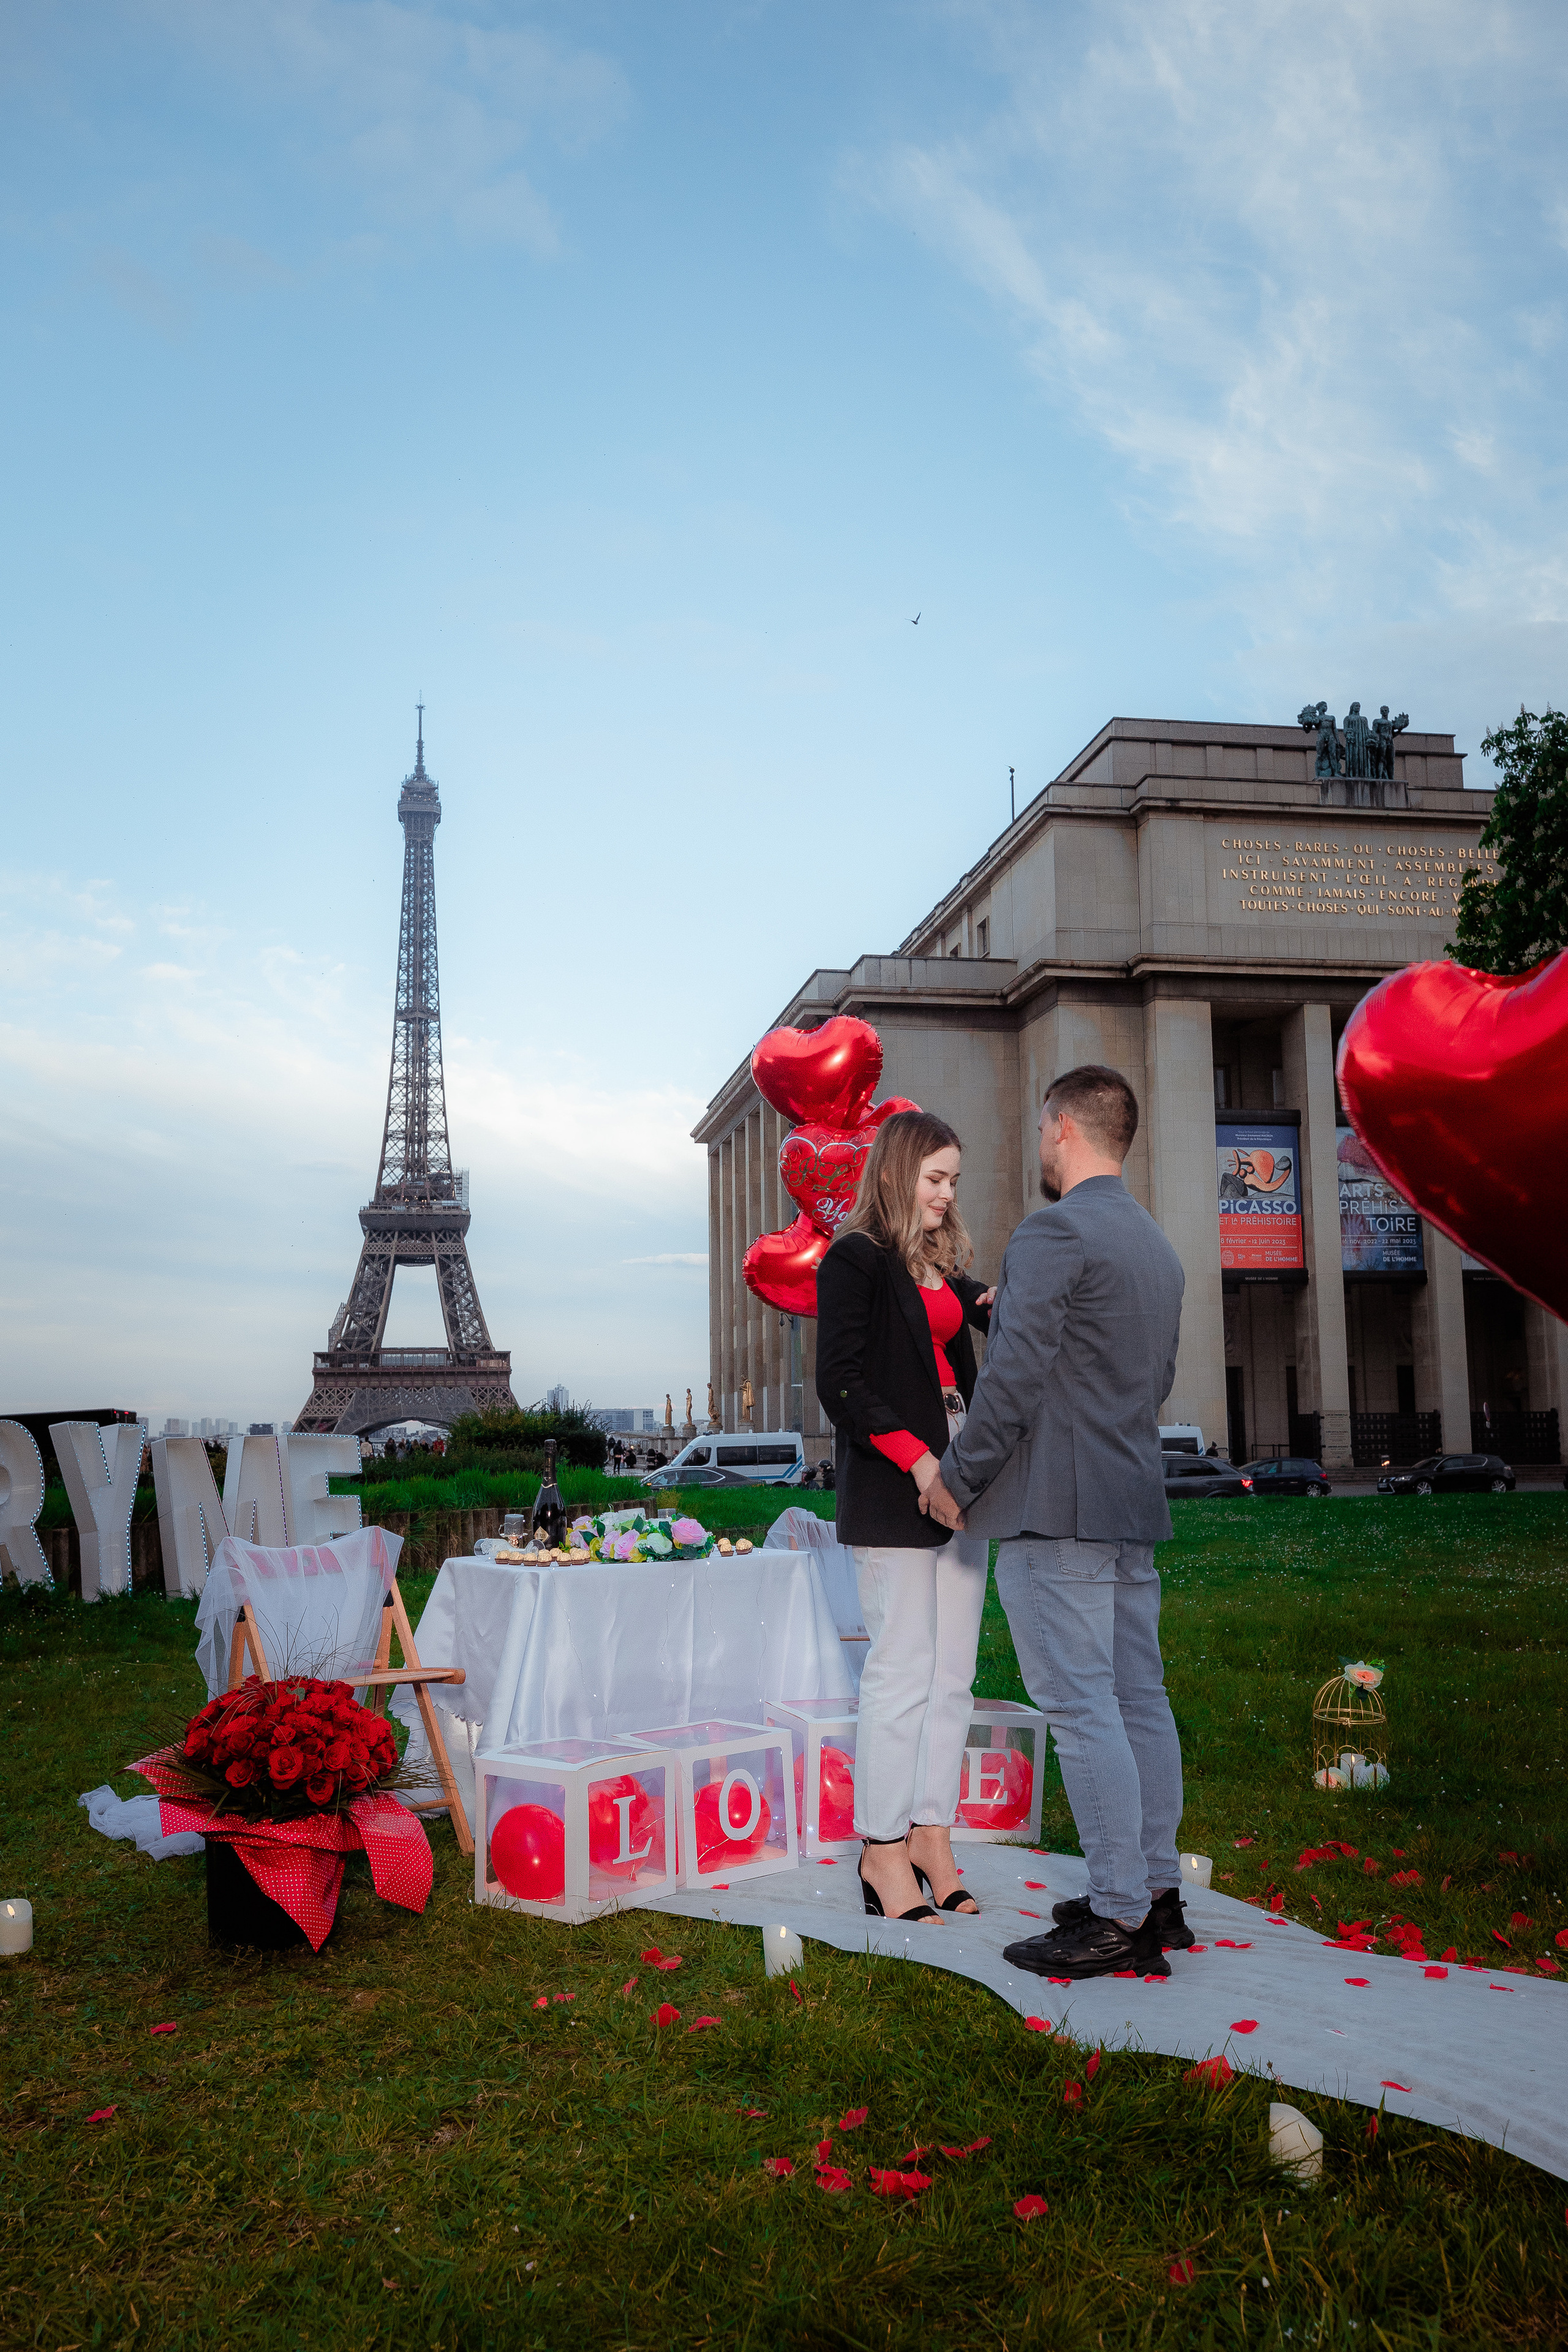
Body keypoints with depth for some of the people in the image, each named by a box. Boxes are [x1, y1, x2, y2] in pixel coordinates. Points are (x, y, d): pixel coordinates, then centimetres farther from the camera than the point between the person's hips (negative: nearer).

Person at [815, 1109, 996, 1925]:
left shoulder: (943, 1263, 18)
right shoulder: (854, 1260, -5)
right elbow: (840, 1381, -13)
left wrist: (996, 1307, 4)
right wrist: (915, 1459, -17)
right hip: (892, 1491, -8)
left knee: (952, 1672, 8)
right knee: (902, 1670, -4)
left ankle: (931, 1836, 16)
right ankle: (883, 1850, 6)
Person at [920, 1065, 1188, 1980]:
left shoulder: (1053, 1234, -13)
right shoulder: (1158, 1245, 16)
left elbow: (1016, 1379, -17)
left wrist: (957, 1480, -6)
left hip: (1059, 1509, -9)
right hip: (1135, 1502, 9)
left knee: (1083, 1710, -5)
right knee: (1139, 1700, 13)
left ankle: (1120, 1920, 0)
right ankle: (1159, 1894, 21)